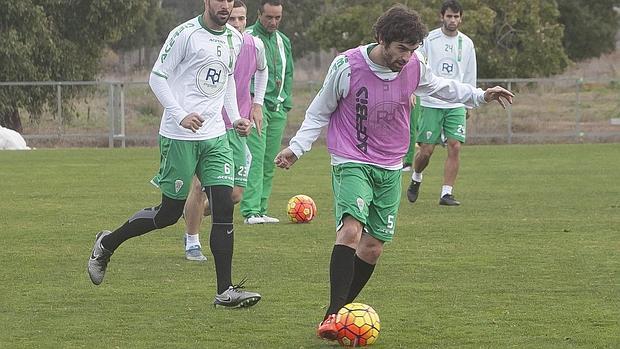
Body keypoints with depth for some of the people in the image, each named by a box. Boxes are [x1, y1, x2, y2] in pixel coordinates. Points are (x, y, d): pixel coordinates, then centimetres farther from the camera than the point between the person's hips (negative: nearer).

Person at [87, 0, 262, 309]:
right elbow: (157, 77, -9)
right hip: (179, 138, -6)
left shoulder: (234, 38, 12)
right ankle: (106, 244, 24)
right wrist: (180, 115, -21)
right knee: (170, 212, 1)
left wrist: (234, 117, 14)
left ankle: (225, 291, -7)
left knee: (224, 208, -7)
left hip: (215, 136, 6)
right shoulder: (185, 34, -10)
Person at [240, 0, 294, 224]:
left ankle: (261, 210, 11)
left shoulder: (284, 41, 17)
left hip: (278, 108, 7)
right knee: (255, 158, -15)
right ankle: (251, 211, -19)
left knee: (269, 163, 7)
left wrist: (286, 102, 15)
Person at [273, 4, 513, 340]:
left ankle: (343, 309, 22)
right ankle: (332, 315, -29)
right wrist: (296, 148, -7)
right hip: (351, 162, -5)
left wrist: (480, 95, 16)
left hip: (391, 169, 5)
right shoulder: (347, 67, -16)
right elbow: (319, 112, -1)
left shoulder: (414, 67, -6)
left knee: (373, 246, 5)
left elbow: (437, 86, 19)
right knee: (351, 230, -26)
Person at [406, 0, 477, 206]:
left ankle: (446, 193, -6)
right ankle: (416, 179, 27)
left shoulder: (466, 44, 9)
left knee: (455, 147, -10)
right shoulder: (429, 40, -2)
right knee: (426, 150, -4)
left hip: (456, 105, 3)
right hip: (431, 103, -3)